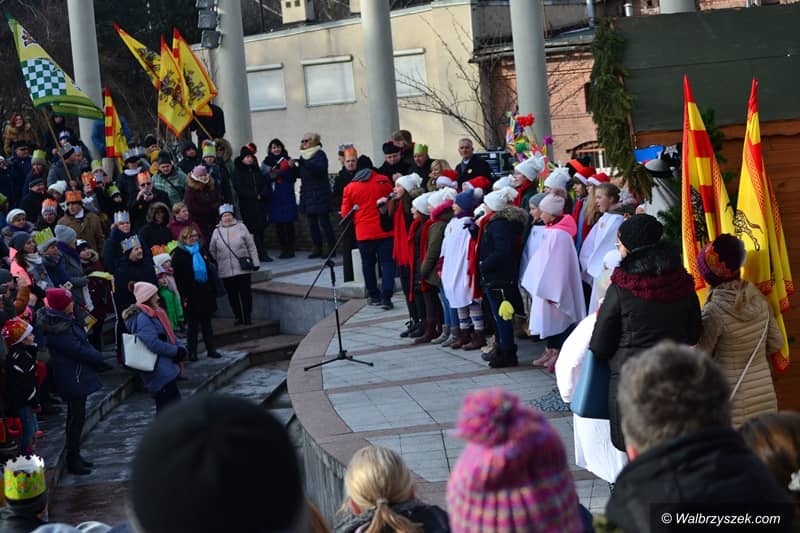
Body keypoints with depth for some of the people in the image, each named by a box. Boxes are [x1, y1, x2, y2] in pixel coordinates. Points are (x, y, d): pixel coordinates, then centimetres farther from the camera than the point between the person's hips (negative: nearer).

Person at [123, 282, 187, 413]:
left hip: (166, 368, 10)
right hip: (158, 371, -10)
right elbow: (154, 343, -25)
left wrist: (180, 347, -2)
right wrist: (176, 351, -15)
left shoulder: (154, 313, 13)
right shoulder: (142, 318, -18)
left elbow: (169, 334, 16)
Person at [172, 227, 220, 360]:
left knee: (207, 322, 12)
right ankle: (192, 352, 10)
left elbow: (213, 265, 23)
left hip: (205, 291, 5)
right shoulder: (179, 254, -8)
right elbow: (177, 277, -12)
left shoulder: (203, 250, 10)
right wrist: (183, 295, -18)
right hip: (191, 294, -5)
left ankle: (211, 349, 18)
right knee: (193, 324, 2)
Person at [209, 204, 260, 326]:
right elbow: (212, 251, 16)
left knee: (245, 293, 0)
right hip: (226, 271, 2)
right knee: (232, 295, 6)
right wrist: (213, 265, 13)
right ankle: (238, 317, 17)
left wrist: (255, 262, 2)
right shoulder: (217, 232, 5)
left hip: (243, 269, -2)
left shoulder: (241, 227, 1)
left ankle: (247, 317, 9)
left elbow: (251, 247, 4)